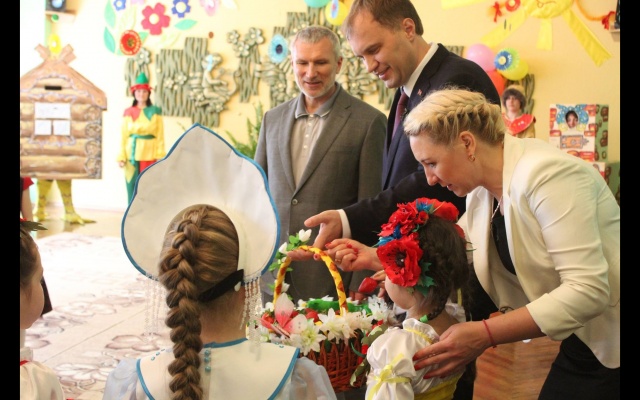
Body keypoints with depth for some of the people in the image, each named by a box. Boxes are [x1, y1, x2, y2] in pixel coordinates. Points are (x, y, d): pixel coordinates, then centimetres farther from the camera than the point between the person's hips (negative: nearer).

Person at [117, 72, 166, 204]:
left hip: (149, 154, -1)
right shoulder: (128, 113, 7)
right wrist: (121, 156, -2)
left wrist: (160, 156, -6)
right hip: (132, 154, 2)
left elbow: (160, 136, 1)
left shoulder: (155, 112, 4)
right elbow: (123, 136, 5)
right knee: (132, 187, 2)